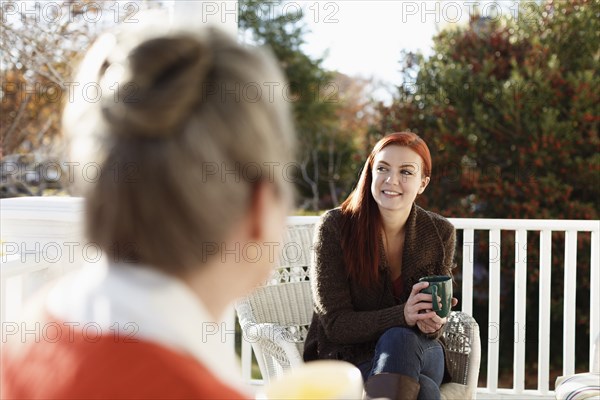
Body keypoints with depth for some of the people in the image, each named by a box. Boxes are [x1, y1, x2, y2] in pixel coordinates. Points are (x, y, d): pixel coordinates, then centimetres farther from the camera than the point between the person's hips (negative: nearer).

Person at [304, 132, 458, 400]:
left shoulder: (440, 233, -2)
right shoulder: (334, 227, -11)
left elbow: (435, 312, 4)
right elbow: (335, 323, -14)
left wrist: (434, 323, -22)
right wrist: (403, 315, -30)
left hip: (420, 356, 4)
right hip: (350, 359, -4)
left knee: (399, 339, -35)